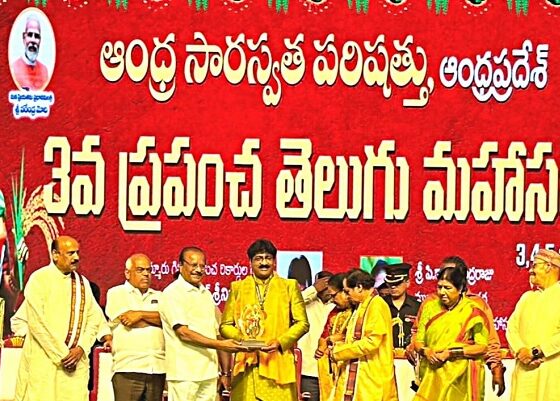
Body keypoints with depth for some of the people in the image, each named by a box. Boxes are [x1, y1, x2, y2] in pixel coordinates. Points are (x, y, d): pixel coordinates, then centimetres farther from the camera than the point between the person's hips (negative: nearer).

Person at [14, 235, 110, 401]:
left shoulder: (82, 283, 15)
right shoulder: (39, 279, -3)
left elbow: (94, 317, 9)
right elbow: (37, 323, -11)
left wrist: (81, 349, -7)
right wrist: (62, 355, -12)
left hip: (75, 362, 4)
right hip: (43, 362, -4)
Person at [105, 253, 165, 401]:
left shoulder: (158, 296, 21)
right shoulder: (116, 293, 7)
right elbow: (128, 322, -7)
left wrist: (141, 314, -7)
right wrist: (155, 319, 2)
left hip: (157, 368, 4)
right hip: (128, 367, -4)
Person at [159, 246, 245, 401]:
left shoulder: (206, 294, 18)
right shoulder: (172, 293, -5)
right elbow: (183, 333, -13)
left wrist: (225, 372, 14)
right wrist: (220, 344, -17)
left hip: (209, 373, 6)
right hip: (184, 375, -6)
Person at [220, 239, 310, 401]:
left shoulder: (289, 286, 12)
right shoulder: (238, 287, 15)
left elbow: (302, 323, 8)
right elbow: (225, 325, 13)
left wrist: (280, 342, -8)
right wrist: (240, 338, -8)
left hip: (278, 365, -1)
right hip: (246, 367, 1)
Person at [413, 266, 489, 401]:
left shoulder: (472, 311, -3)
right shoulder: (430, 307, 10)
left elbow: (482, 347, -9)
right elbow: (418, 341, 12)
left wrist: (450, 353, -14)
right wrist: (426, 351, -11)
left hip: (461, 380, -3)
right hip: (432, 377, 3)